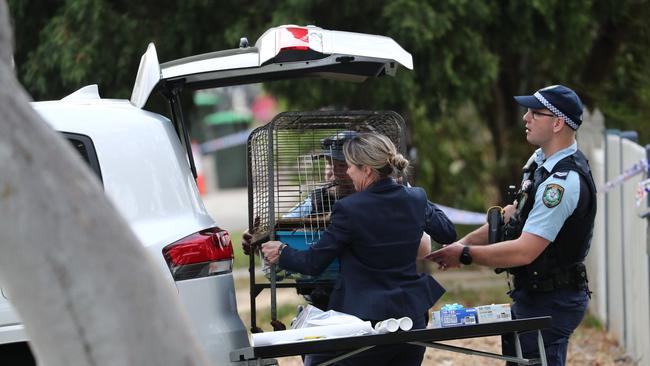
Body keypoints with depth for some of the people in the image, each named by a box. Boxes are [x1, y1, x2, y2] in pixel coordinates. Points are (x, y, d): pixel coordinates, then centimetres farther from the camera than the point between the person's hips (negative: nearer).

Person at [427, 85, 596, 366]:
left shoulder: (563, 182, -24)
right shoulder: (541, 161, 8)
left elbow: (524, 252, -27)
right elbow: (513, 215, 16)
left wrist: (465, 255, -17)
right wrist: (465, 241, 3)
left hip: (550, 302, -10)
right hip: (532, 295, 10)